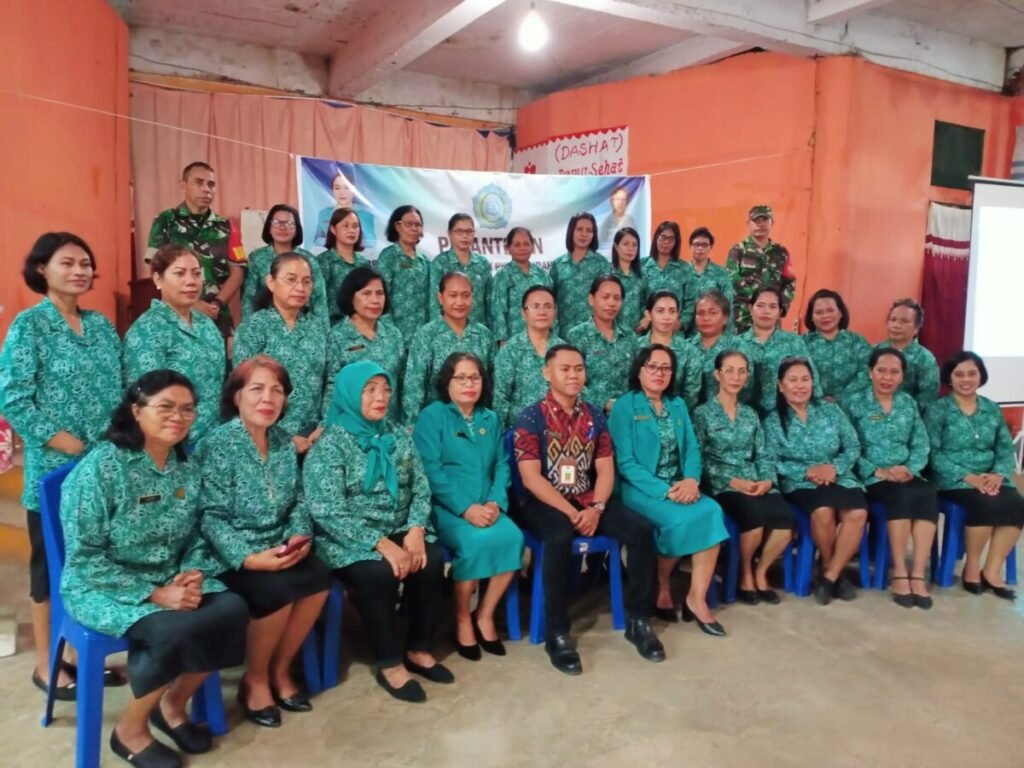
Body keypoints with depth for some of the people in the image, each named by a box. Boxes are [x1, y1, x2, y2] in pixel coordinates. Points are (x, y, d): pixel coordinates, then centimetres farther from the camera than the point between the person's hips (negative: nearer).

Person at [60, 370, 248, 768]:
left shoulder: (186, 469, 2)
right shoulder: (100, 467, -17)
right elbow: (83, 557, -19)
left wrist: (193, 575, -13)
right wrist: (154, 594, -23)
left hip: (171, 582, 6)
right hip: (103, 588, -5)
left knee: (233, 610, -19)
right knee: (175, 631, -31)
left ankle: (174, 703, 7)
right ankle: (129, 729, -1)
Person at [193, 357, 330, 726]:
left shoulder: (284, 442, 6)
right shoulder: (216, 446, -12)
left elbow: (295, 502, 10)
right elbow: (210, 517, -17)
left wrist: (300, 536, -11)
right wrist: (249, 558, -27)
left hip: (277, 549, 6)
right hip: (228, 556, -5)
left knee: (318, 578, -20)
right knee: (277, 591, -29)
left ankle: (280, 670, 3)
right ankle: (254, 679, 0)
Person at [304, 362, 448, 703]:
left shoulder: (399, 437, 7)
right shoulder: (330, 444, -10)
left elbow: (421, 489, 5)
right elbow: (329, 512, -19)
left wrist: (416, 530, -15)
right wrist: (381, 544, -25)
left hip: (400, 532, 5)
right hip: (348, 540, -5)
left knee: (432, 560, -21)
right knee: (378, 572, -31)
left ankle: (419, 650, -2)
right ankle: (390, 664, -11)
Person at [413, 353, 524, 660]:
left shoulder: (491, 419, 16)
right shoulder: (432, 416, -2)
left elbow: (501, 466, 10)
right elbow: (431, 471, -11)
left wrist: (496, 502, -9)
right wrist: (466, 508, -19)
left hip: (486, 507, 5)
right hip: (446, 507, -4)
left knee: (512, 537, -24)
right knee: (475, 541, -32)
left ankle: (485, 615, -3)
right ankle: (462, 620, -7)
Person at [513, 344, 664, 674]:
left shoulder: (594, 416, 8)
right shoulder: (532, 417, -7)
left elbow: (605, 469, 5)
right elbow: (531, 477, -14)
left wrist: (596, 508, -14)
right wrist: (570, 512, -20)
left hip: (589, 500, 5)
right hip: (544, 503, -5)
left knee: (640, 529, -16)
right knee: (560, 536, -36)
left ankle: (637, 620, -2)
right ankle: (557, 633, -22)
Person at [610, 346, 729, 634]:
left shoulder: (678, 405, 15)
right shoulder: (625, 406, -4)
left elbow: (692, 449, 8)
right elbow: (625, 463, -11)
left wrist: (691, 480, -14)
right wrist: (664, 490, -21)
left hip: (679, 487, 5)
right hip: (640, 489, -5)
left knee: (711, 512, -24)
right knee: (681, 519, -30)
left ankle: (697, 598, -17)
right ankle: (662, 588, -2)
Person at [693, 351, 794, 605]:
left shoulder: (750, 414, 19)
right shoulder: (703, 413, 3)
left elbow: (762, 454, 13)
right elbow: (700, 459, -6)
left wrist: (768, 480, -8)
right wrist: (732, 481, -16)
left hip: (756, 483, 5)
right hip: (722, 485, -4)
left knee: (785, 518, -25)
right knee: (757, 515, -33)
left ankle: (760, 572, 0)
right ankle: (745, 575, -6)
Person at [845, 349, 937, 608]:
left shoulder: (909, 403, 15)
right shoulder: (855, 403, 1)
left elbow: (921, 444, 10)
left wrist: (910, 468, -10)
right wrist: (878, 471, -18)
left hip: (906, 474, 4)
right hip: (871, 477, -4)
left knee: (927, 494, -29)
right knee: (902, 495, -34)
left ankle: (918, 574, -28)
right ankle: (899, 571, -23)